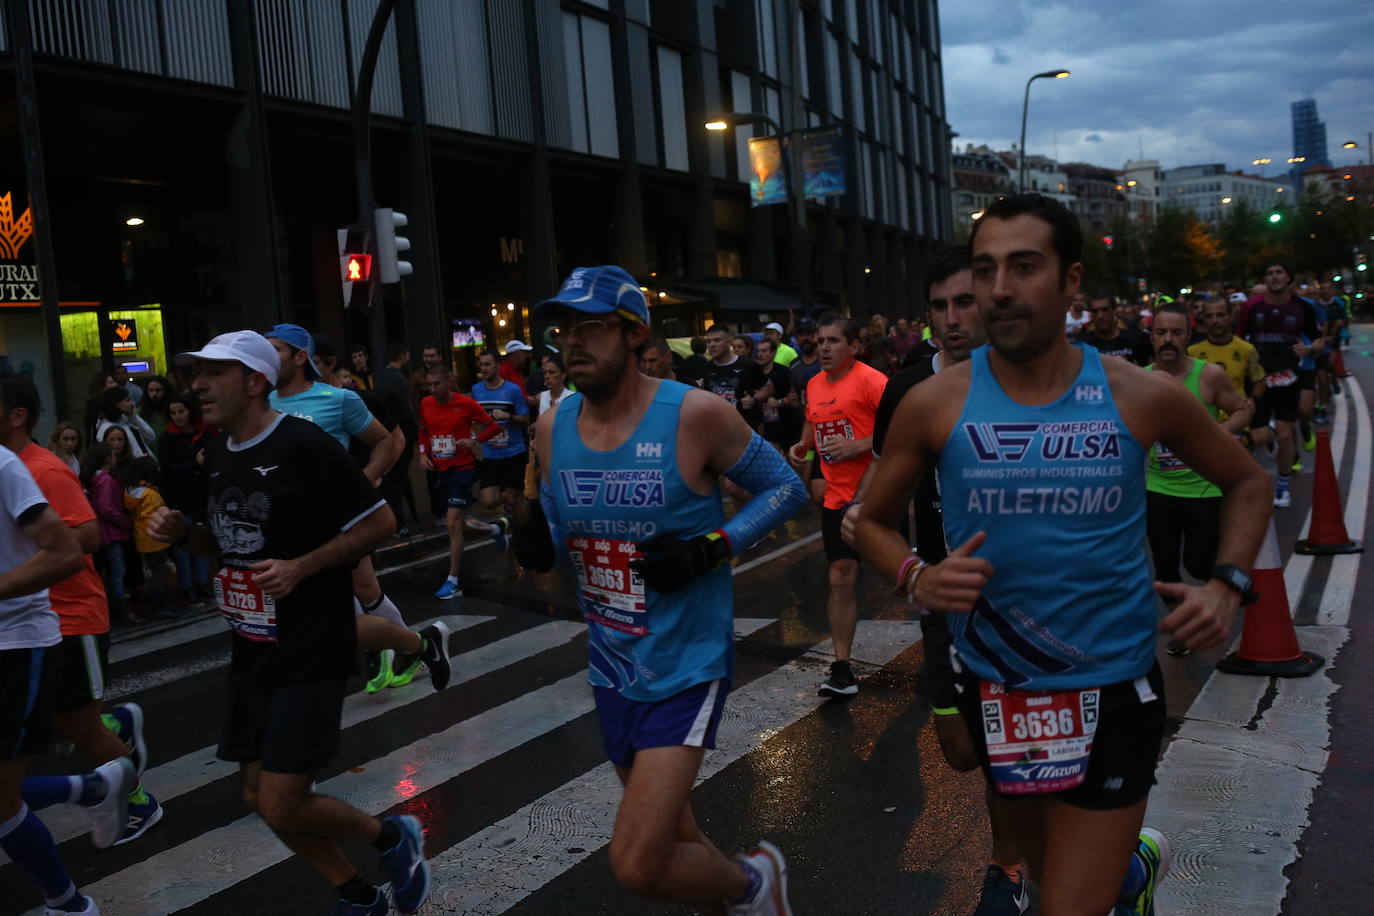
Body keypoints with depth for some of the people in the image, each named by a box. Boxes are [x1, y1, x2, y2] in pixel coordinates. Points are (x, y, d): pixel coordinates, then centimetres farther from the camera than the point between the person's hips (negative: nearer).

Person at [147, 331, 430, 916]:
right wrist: (183, 532, 0)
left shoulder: (304, 445, -16)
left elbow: (379, 522, -13)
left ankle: (392, 838, 20)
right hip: (253, 648, 9)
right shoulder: (218, 452, 8)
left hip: (311, 652, -8)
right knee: (259, 795, 13)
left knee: (282, 809, -9)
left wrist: (300, 567, -21)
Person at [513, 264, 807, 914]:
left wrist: (713, 547, -19)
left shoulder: (696, 414, -17)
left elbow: (786, 487, -5)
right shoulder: (552, 428, -2)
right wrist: (536, 545, -10)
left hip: (687, 667, -6)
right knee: (669, 839, 21)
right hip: (612, 668, 6)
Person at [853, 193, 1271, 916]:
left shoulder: (1143, 396, -8)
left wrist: (1229, 584, -6)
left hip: (1113, 691, -2)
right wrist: (915, 579, -17)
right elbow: (873, 521, 3)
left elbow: (1246, 481, 9)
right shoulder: (934, 404, -10)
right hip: (993, 688, 2)